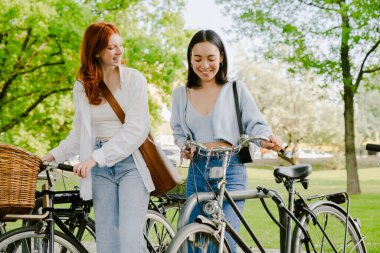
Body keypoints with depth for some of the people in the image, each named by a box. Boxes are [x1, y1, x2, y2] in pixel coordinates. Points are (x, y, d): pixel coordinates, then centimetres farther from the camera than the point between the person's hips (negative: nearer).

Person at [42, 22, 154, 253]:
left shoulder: (134, 79, -4)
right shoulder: (83, 86, 8)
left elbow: (137, 129, -12)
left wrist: (96, 157, -18)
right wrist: (51, 156, 7)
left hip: (131, 163, -3)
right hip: (100, 168, 3)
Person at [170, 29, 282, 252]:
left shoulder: (236, 89, 1)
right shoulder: (181, 94, 10)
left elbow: (255, 123, 0)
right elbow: (179, 132, 16)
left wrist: (266, 139, -21)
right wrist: (184, 146, -5)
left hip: (230, 170, -4)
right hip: (196, 172, 4)